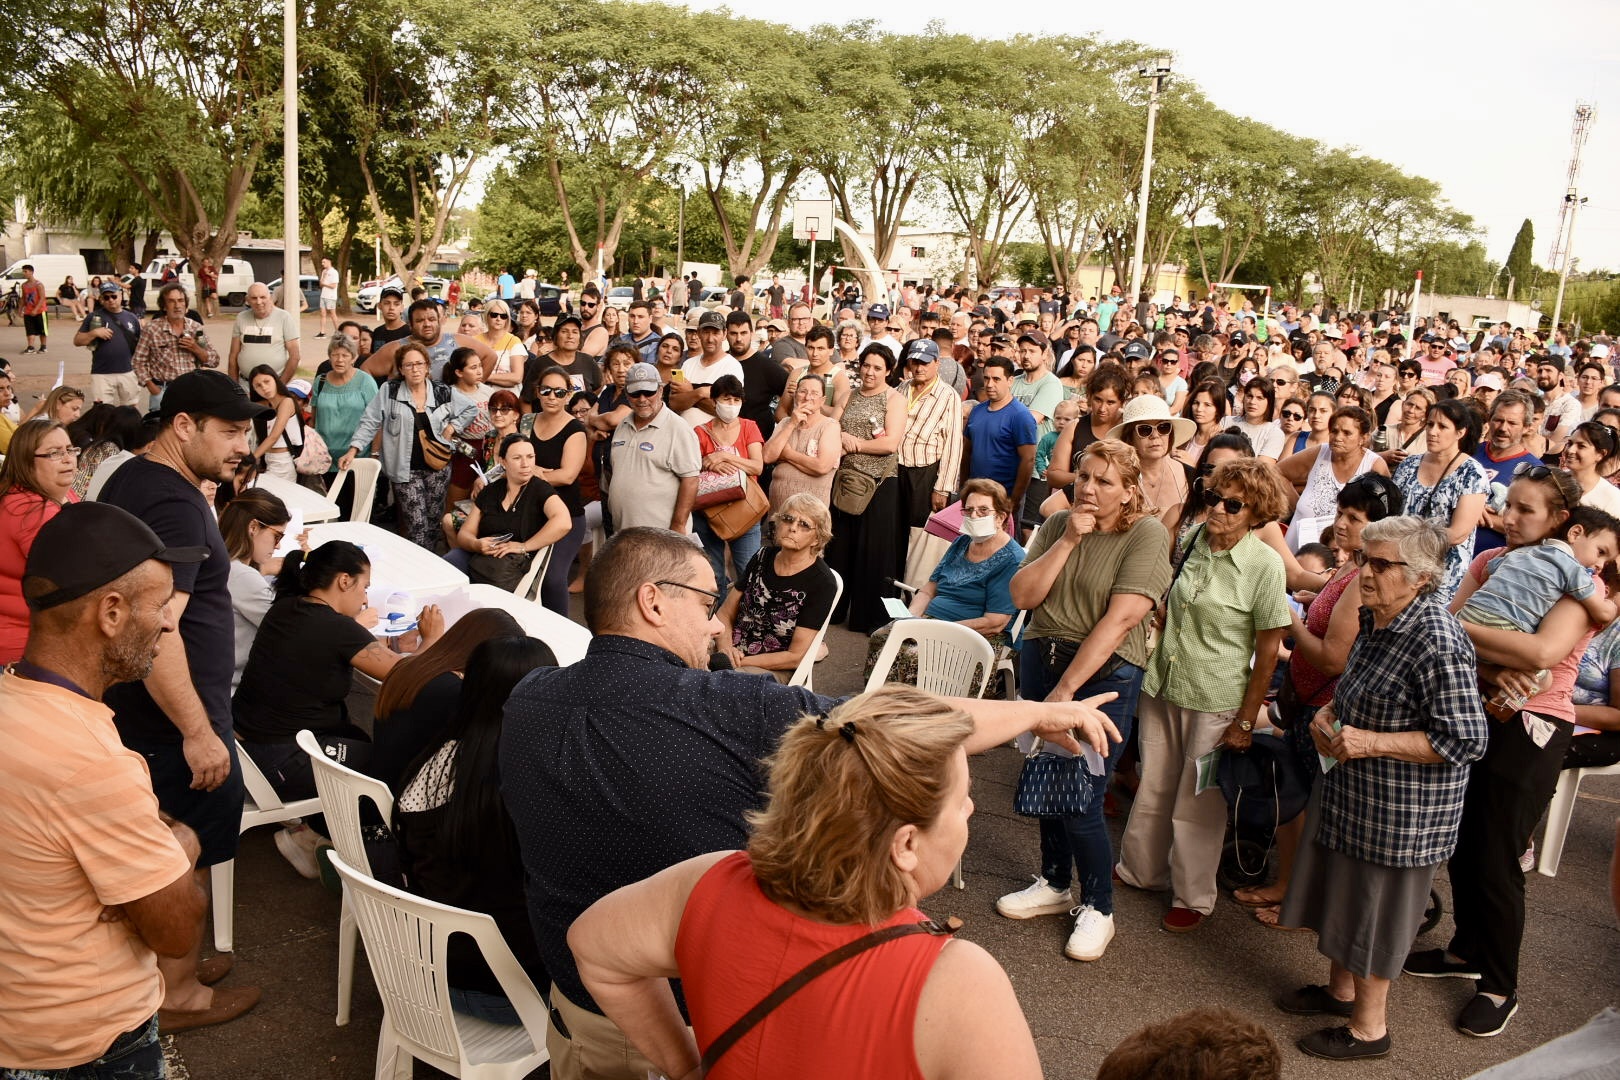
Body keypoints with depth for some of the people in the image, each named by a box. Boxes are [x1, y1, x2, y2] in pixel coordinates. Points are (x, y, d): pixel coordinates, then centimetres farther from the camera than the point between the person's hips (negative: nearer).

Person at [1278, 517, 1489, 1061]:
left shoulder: (1438, 642, -27)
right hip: (1351, 791, 9)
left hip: (1400, 809, -9)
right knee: (1343, 891, 22)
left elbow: (1466, 739, -26)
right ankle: (1340, 989, 44)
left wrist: (1371, 742, -27)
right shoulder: (1374, 619, 1)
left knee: (1374, 910, 8)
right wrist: (1330, 712, 0)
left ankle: (1369, 1027, 27)